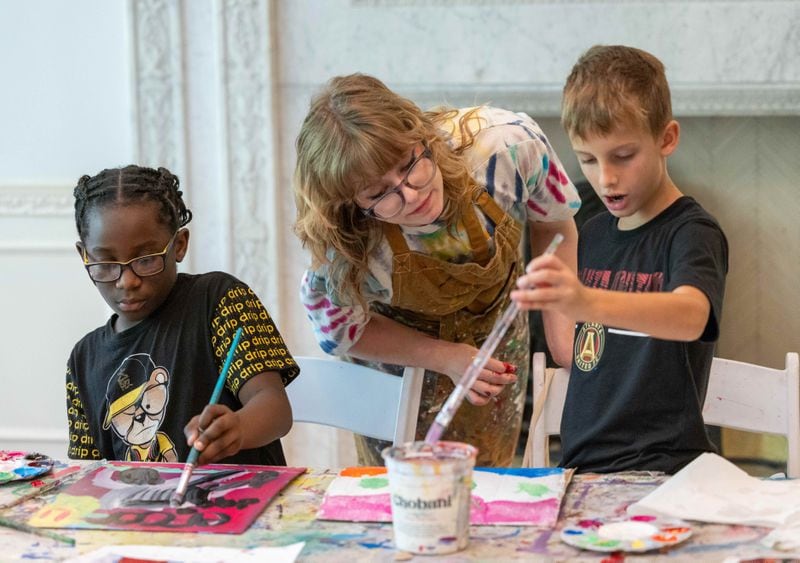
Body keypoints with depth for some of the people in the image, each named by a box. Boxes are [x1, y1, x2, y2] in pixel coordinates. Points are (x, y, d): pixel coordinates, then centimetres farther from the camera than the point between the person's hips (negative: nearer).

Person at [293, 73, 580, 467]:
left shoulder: (510, 144, -33)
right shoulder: (344, 250, -35)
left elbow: (557, 226, -11)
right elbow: (340, 329, -14)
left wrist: (559, 320, -18)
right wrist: (447, 358, -23)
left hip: (495, 338, 2)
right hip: (398, 355, -2)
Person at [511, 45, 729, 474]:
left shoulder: (693, 233, -6)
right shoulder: (593, 235, 15)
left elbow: (690, 316, -28)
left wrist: (588, 303, -42)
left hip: (661, 469, -5)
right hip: (581, 463, 6)